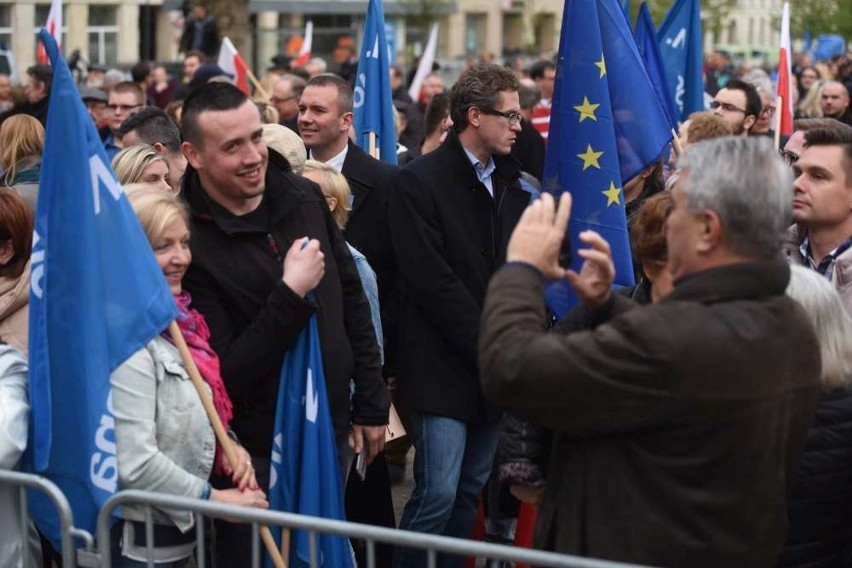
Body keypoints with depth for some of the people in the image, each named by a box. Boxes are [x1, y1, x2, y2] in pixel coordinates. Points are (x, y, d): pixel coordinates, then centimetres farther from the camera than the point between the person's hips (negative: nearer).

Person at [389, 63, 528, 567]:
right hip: (446, 366, -6)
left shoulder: (511, 181, 12)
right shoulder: (420, 181, -10)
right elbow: (433, 281, -16)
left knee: (472, 490, 11)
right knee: (438, 492, -8)